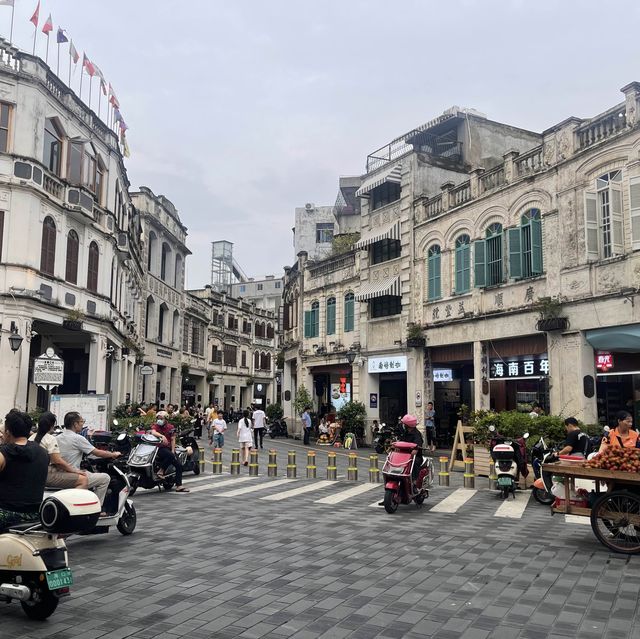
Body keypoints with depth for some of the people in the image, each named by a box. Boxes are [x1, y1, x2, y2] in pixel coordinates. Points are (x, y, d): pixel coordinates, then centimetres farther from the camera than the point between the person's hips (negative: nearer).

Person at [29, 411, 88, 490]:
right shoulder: (51, 439, -13)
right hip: (48, 475, -9)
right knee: (83, 480, -17)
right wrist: (74, 471, -8)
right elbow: (57, 461, -19)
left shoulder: (32, 437, 13)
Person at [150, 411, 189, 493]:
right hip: (159, 448, -5)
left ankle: (179, 486, -5)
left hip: (168, 448, 5)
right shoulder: (155, 426, 1)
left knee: (179, 465, -7)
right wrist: (162, 436, -42)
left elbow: (173, 440, 5)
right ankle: (161, 471, -20)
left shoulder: (170, 427, 10)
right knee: (170, 455, -36)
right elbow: (153, 432, -24)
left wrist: (173, 451, -8)